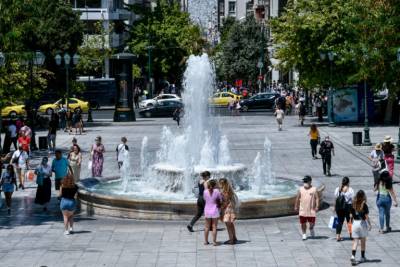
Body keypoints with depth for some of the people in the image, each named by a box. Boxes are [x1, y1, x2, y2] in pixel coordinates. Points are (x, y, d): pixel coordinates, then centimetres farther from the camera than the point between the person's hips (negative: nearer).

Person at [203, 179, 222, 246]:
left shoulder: (205, 191, -7)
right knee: (214, 227, 2)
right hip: (215, 211, -3)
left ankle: (206, 241, 18)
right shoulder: (216, 191, -14)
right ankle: (214, 241, 2)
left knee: (207, 227, 13)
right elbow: (220, 199, -2)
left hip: (207, 211, 3)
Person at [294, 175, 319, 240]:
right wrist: (296, 206, 10)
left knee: (312, 223, 1)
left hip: (311, 210, -2)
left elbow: (317, 198, -3)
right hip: (302, 210, 2)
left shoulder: (314, 189, -1)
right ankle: (304, 234, 21)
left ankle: (311, 228, 34)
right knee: (303, 223, 5)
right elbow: (297, 198, 11)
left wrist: (317, 206, -13)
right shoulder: (301, 189, 5)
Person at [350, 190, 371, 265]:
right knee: (363, 241, 15)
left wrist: (351, 223, 16)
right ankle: (362, 257, 26)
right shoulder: (364, 205, -12)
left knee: (355, 241, 2)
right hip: (362, 223, -2)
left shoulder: (353, 205, -1)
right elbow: (367, 216, -11)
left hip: (355, 223, 2)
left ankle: (353, 256, -17)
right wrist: (369, 225, -1)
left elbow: (351, 216, 3)